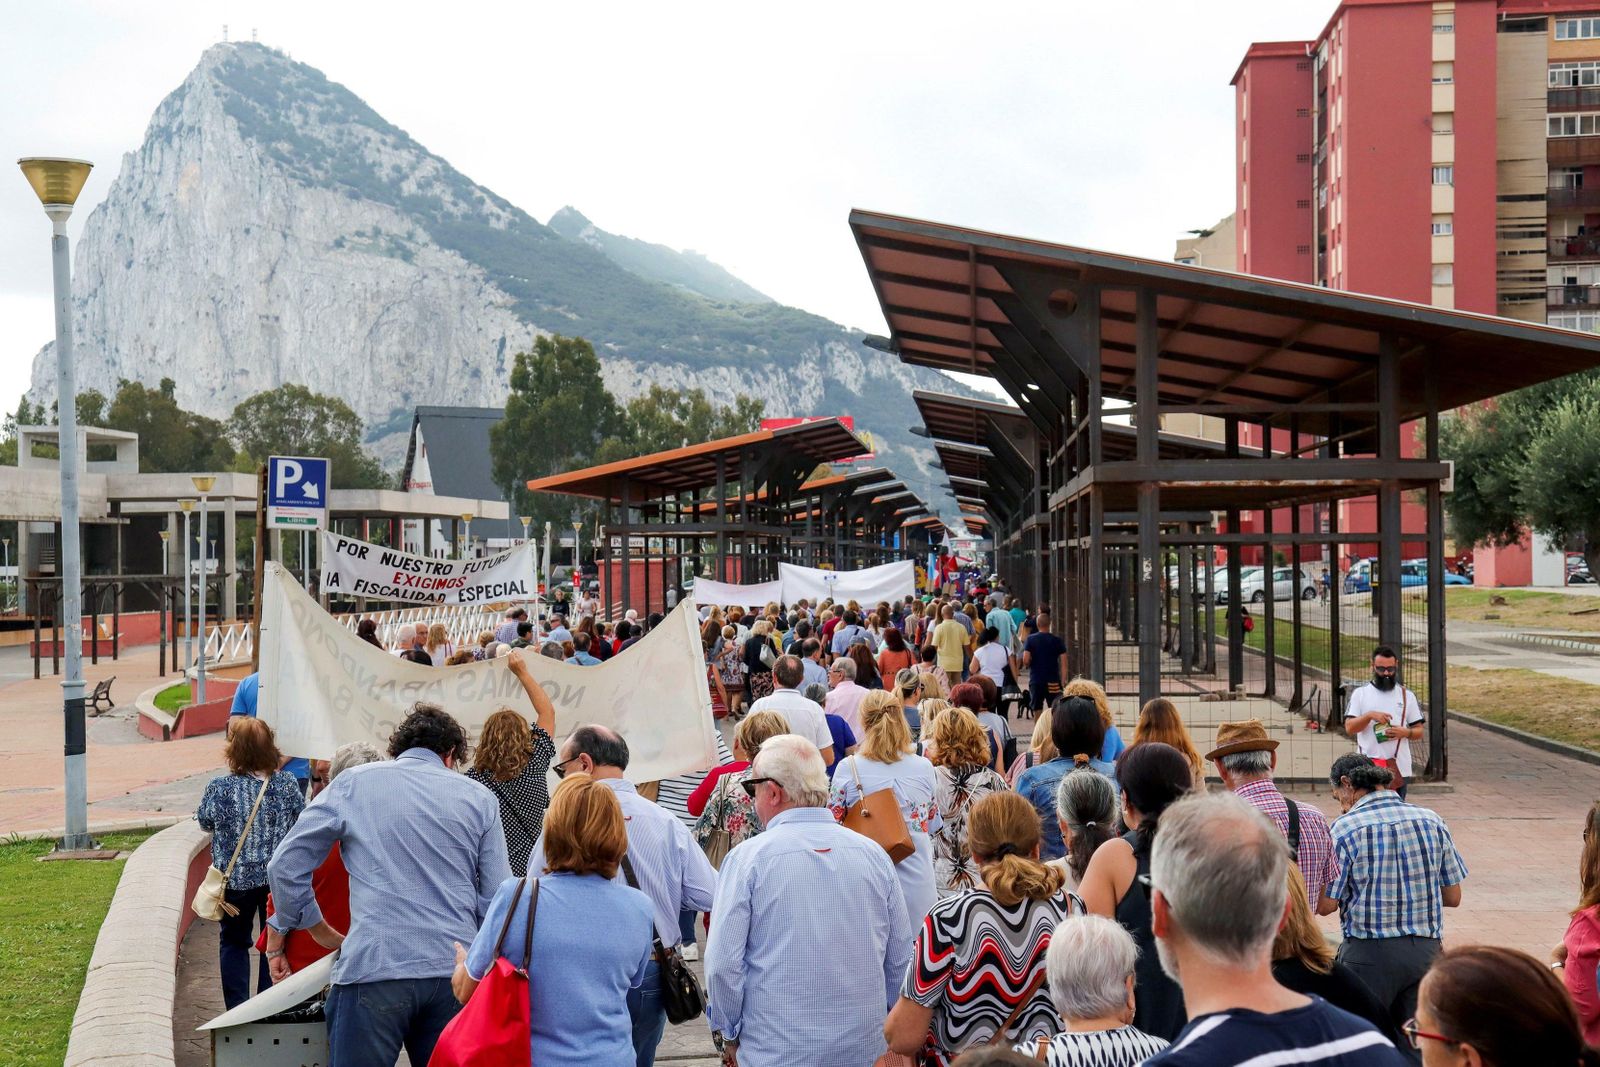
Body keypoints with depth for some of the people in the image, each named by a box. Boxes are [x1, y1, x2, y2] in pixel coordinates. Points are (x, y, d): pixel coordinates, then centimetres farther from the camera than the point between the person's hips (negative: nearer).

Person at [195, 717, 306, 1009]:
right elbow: (303, 818, 6)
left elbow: (204, 822, 3)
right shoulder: (287, 783, -11)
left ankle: (237, 1009, 15)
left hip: (235, 879, -1)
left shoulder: (219, 788, -15)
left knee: (234, 941, 16)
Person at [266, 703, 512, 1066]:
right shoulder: (479, 798, 10)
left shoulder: (353, 783, 8)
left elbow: (285, 866, 7)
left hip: (374, 968, -2)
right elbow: (497, 896, 6)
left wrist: (322, 933, 17)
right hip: (455, 972, 2)